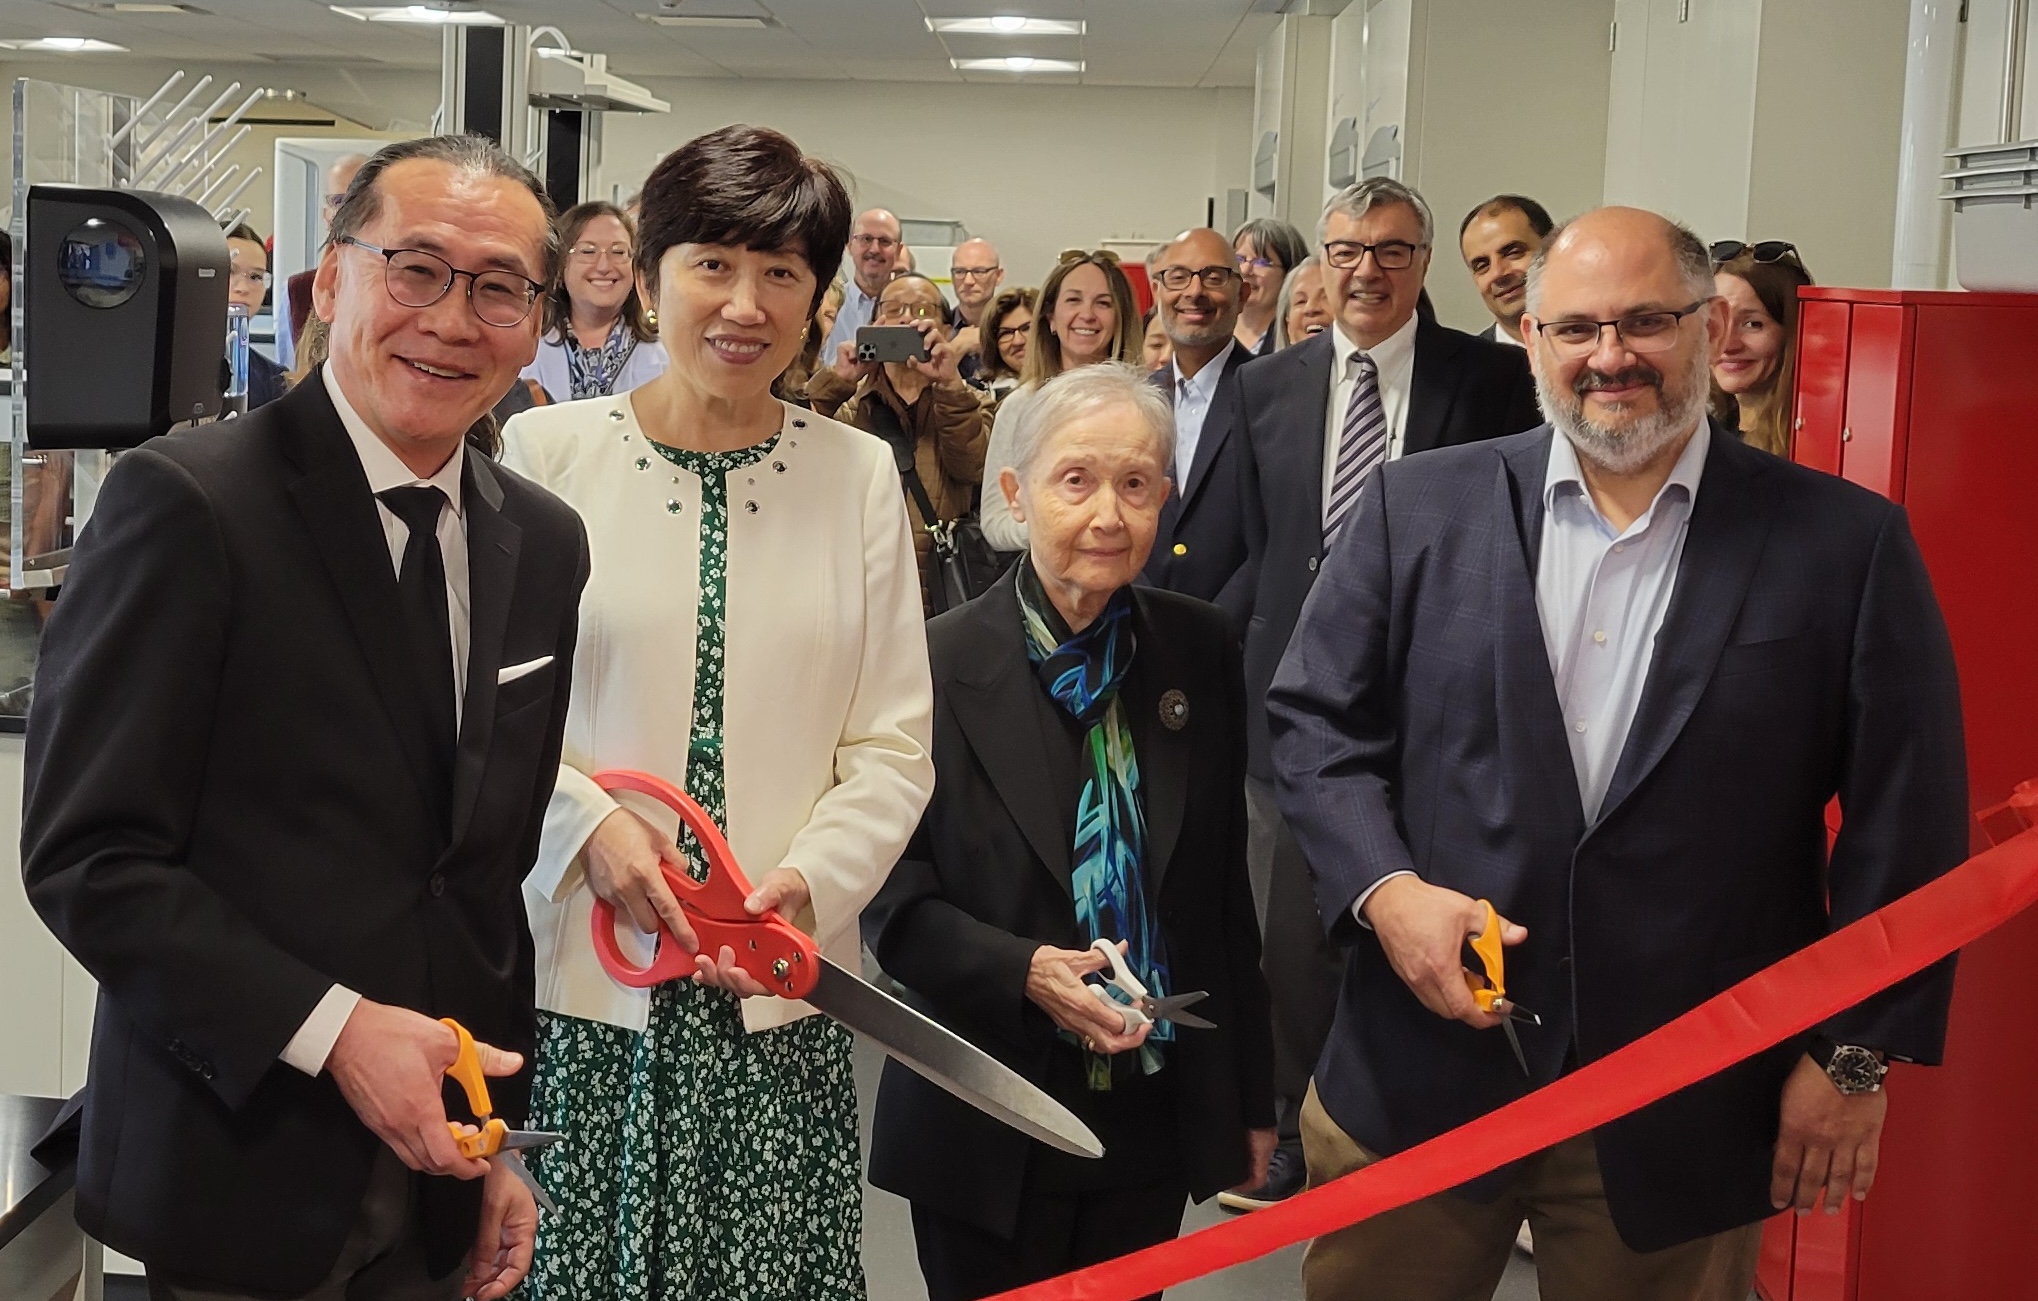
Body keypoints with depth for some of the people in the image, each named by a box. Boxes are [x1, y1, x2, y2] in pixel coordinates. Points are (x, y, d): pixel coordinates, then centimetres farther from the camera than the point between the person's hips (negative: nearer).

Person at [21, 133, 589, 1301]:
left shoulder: (545, 542, 6)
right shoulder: (188, 501, -13)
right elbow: (87, 855, -15)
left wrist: (507, 1134, 9)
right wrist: (332, 1030, -20)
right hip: (236, 1180, -5)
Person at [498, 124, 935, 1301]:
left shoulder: (859, 474, 5)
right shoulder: (548, 450, -1)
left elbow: (894, 745, 5)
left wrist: (813, 881, -11)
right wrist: (586, 820, -12)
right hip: (576, 973, -1)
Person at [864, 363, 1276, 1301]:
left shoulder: (1199, 652, 1)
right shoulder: (938, 664, -9)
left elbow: (1224, 884, 7)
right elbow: (893, 896, -5)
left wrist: (1249, 1095, 11)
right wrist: (1024, 973, -22)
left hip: (1155, 1117, 3)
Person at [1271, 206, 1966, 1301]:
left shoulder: (1845, 543, -3)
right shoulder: (1417, 507, 2)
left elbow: (1905, 820, -1)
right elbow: (1315, 719, 5)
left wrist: (1856, 1052, -2)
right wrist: (1383, 886, -11)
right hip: (1418, 1080, 2)